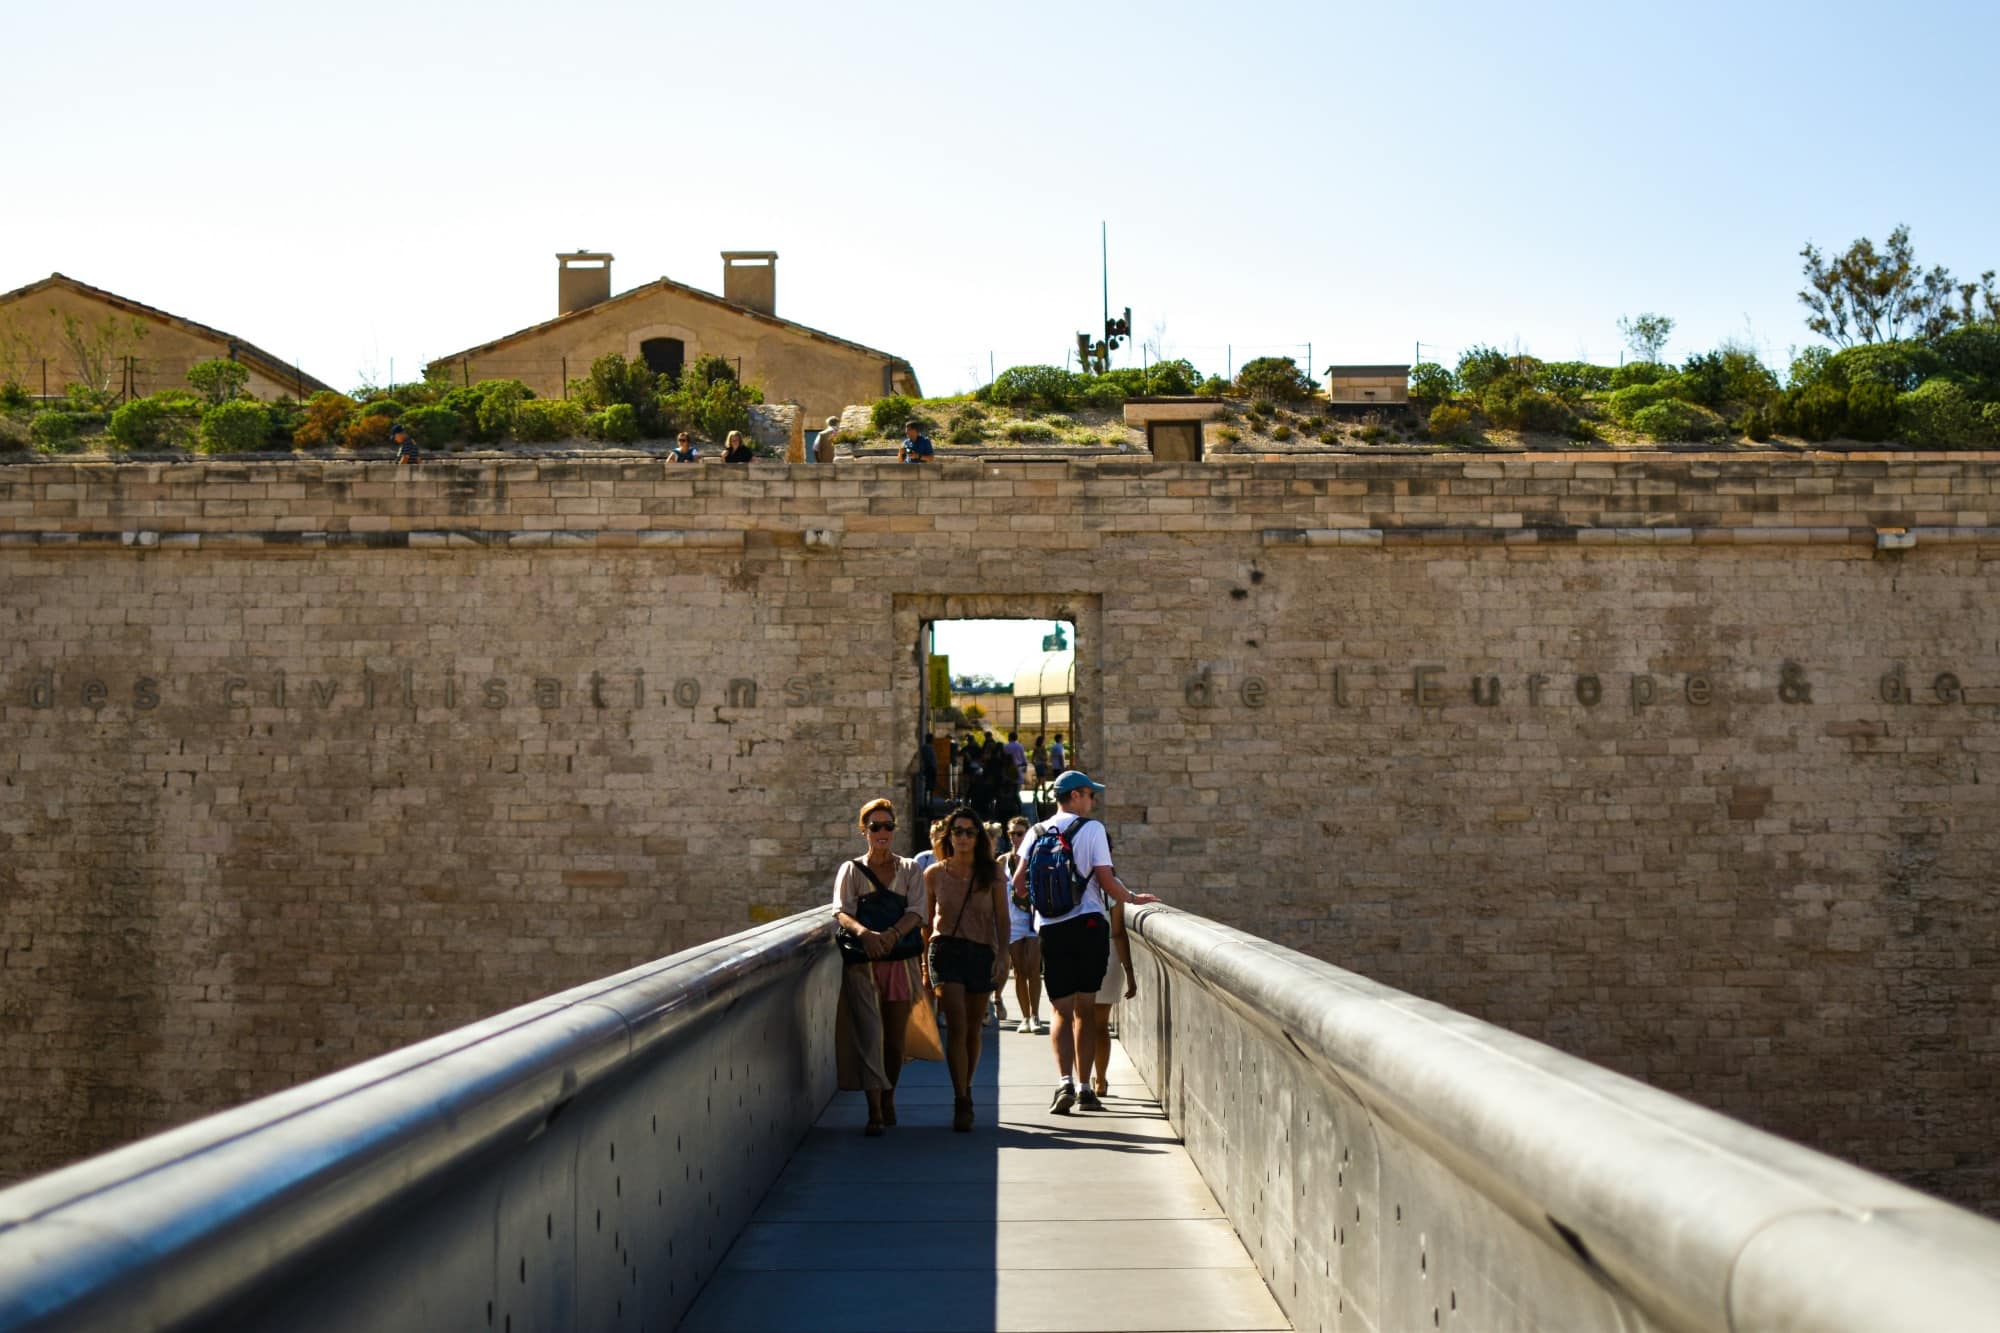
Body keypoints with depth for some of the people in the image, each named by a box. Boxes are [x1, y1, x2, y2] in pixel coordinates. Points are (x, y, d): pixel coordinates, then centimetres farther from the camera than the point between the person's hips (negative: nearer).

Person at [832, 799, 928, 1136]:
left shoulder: (910, 870, 14)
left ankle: (888, 1099, 25)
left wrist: (892, 933, -22)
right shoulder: (851, 870, 11)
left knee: (895, 1039, 5)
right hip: (862, 963, -1)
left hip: (900, 960, 1)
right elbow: (841, 912, -4)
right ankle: (874, 1112, -15)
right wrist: (864, 933, -26)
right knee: (869, 1035, -12)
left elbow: (917, 912, -1)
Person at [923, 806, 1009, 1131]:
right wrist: (924, 964, 12)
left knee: (973, 1030, 8)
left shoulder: (991, 873, 3)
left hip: (981, 953, 1)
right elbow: (926, 921, 12)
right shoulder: (934, 874, 4)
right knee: (956, 1026, -14)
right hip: (946, 950, -1)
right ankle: (962, 1103, -14)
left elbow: (1002, 919, 5)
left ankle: (965, 1094, 26)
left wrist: (1002, 956, -5)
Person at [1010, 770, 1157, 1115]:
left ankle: (1065, 1081, -15)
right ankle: (1085, 1088, 6)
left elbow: (1018, 884, 4)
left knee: (1062, 1010, 4)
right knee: (1085, 1008, 7)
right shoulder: (1091, 828, -3)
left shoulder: (1036, 832, 8)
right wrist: (1134, 899, 9)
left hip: (1050, 929, 2)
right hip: (1089, 924, -2)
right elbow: (1106, 880, -8)